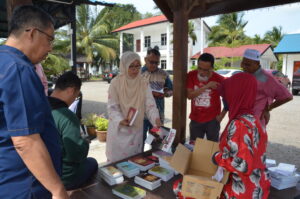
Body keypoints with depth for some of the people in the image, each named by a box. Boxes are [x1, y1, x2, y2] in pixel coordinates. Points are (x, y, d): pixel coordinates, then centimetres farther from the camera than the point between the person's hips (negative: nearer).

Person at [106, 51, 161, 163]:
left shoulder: (144, 83, -3)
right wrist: (120, 120, -27)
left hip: (136, 130, 2)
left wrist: (155, 118, -27)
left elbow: (150, 104, -9)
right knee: (116, 160, 9)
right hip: (118, 129, -2)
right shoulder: (116, 82, -10)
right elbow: (112, 107, -10)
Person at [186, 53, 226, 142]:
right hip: (195, 120, 2)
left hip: (212, 120, -2)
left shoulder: (219, 79, -13)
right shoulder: (191, 75, -7)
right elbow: (189, 95, -16)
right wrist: (206, 86, -23)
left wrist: (222, 115, -5)